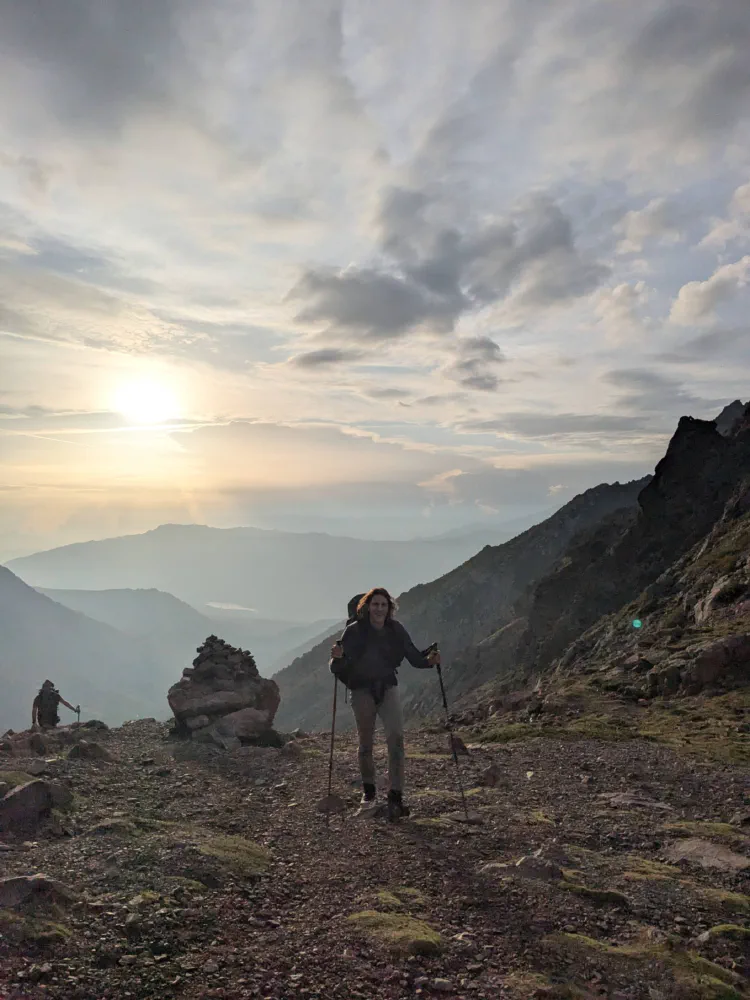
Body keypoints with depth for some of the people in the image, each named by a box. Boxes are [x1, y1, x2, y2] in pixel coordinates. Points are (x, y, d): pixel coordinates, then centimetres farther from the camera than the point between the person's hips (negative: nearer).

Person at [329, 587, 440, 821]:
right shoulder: (354, 631, -14)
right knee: (365, 744, 7)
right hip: (362, 690, -1)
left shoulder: (396, 630, -7)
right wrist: (337, 657, -37)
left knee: (396, 737, -13)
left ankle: (395, 797, -9)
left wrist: (429, 660, -23)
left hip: (387, 688, 2)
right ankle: (369, 792, 29)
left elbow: (413, 656, -3)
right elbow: (338, 667, -15)